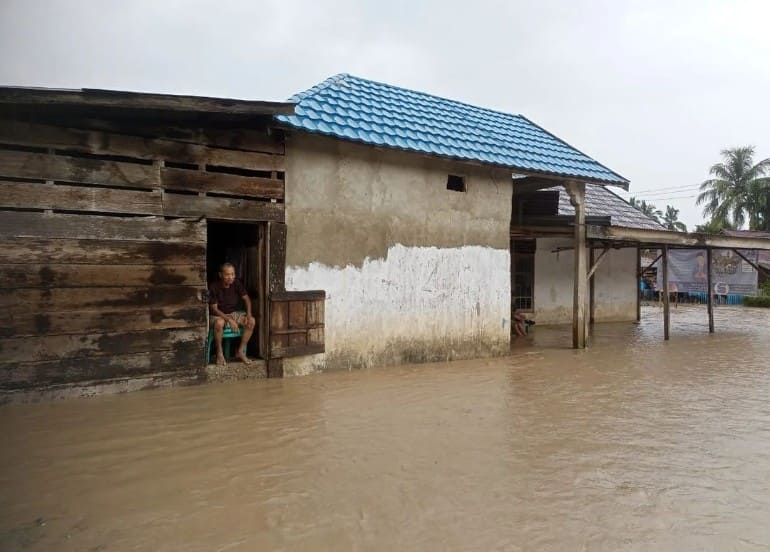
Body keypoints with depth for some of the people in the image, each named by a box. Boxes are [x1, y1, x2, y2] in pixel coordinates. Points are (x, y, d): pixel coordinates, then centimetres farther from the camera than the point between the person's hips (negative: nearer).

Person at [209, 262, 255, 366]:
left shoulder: (237, 284, -6)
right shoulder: (214, 287, -19)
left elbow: (246, 299, 0)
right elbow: (214, 309, -18)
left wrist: (248, 314, -18)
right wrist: (229, 320, -29)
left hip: (234, 313, 5)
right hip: (218, 315, -4)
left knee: (252, 321, -21)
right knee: (219, 323, -40)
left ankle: (240, 351, -10)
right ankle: (219, 353, -19)